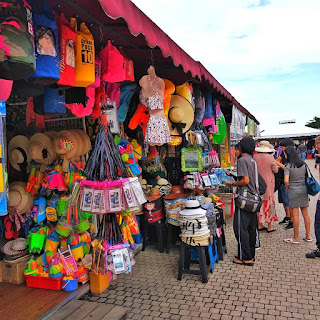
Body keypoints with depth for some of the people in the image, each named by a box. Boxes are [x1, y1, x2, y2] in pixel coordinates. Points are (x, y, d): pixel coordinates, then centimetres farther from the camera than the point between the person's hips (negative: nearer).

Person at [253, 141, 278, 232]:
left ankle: (259, 224, 19)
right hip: (268, 183, -3)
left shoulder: (255, 157, -5)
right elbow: (275, 170, -4)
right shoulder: (270, 157, -13)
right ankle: (269, 226, 15)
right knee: (269, 203, 8)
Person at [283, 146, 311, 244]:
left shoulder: (288, 166, -12)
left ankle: (296, 238, 9)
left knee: (295, 215, 1)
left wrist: (287, 187, -2)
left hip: (294, 191, -6)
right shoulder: (303, 164, 4)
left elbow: (286, 180, -21)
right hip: (304, 190, 6)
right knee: (305, 213, 13)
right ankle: (308, 236, 21)